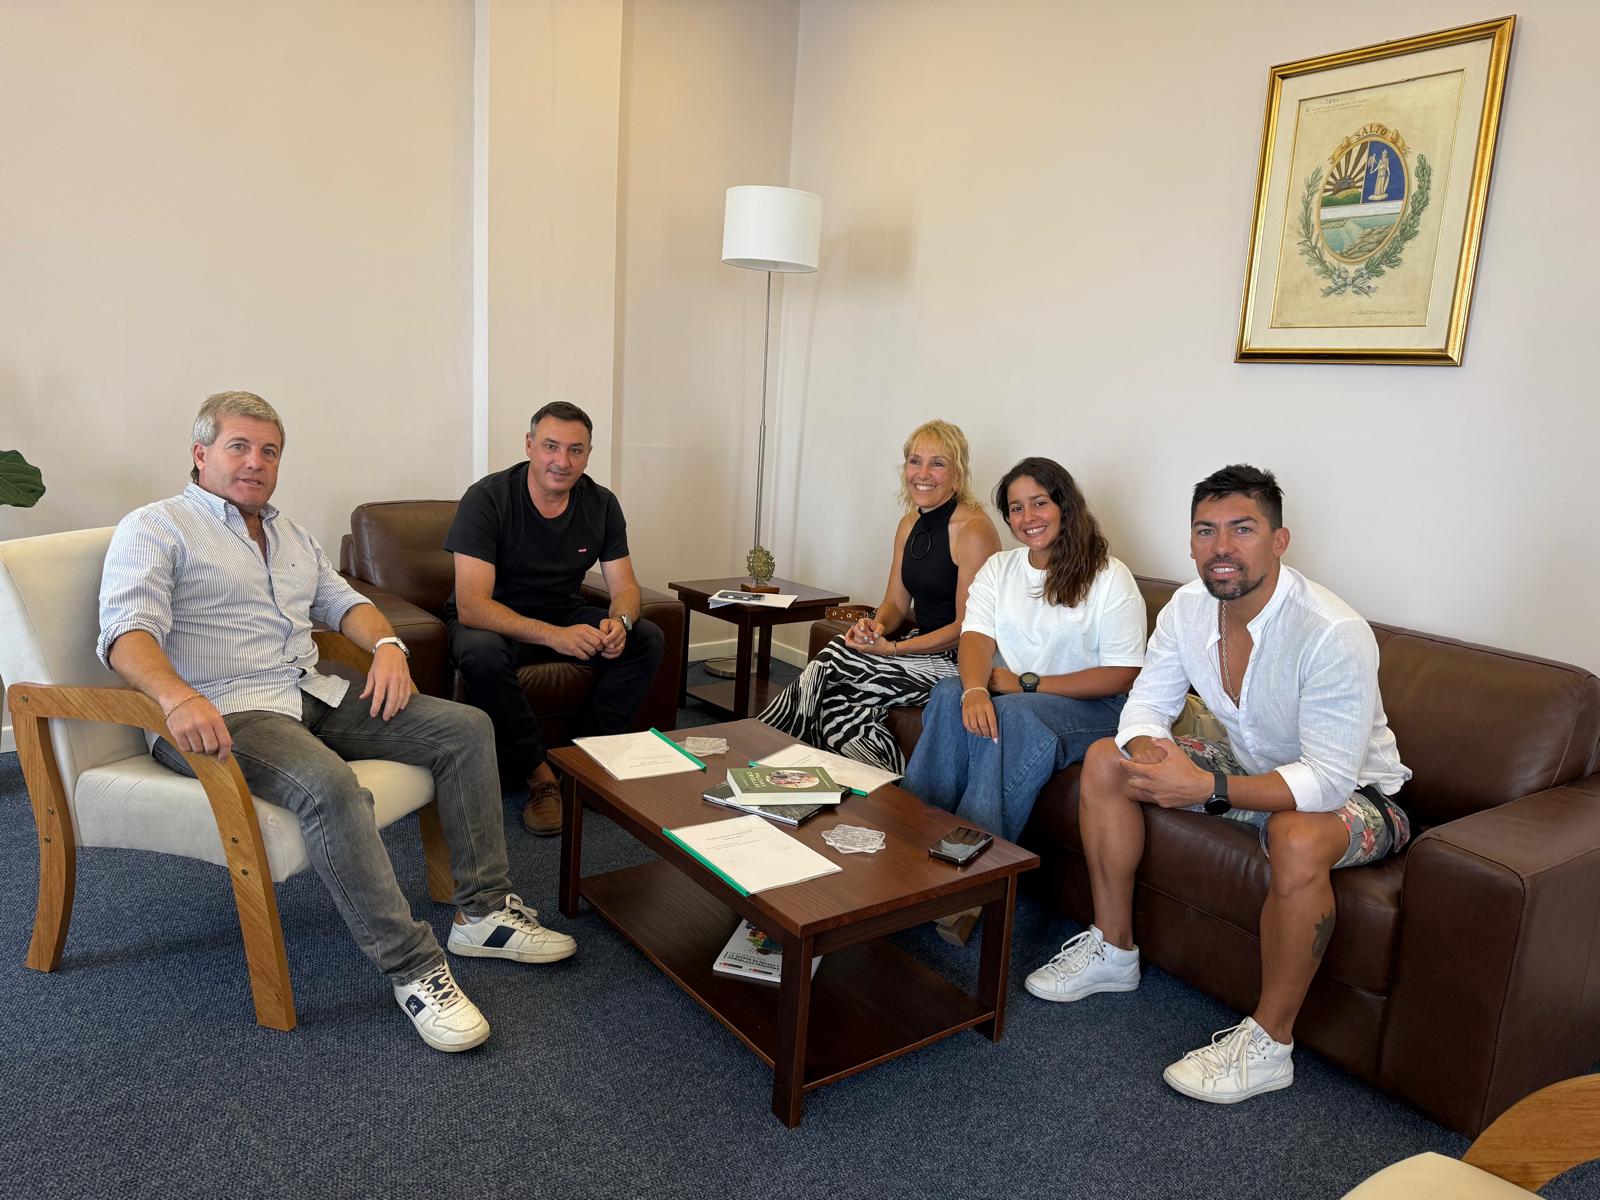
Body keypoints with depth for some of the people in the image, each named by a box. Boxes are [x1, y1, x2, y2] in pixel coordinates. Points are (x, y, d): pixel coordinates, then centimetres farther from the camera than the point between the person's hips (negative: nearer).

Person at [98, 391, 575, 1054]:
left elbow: (341, 600, 24)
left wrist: (386, 642, 0)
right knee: (327, 784, -38)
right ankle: (413, 967, -28)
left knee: (466, 727, -7)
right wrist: (177, 696, -36)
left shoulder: (288, 533, 24)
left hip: (314, 696, 8)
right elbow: (127, 629, -15)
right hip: (228, 714, -7)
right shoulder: (155, 527, 0)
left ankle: (483, 911, -3)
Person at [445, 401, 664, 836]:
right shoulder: (487, 499, -21)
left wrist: (620, 622, -29)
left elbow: (624, 586, -2)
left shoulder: (601, 504, -6)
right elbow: (471, 605, -29)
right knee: (481, 653, -38)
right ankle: (538, 774, -19)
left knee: (647, 638, -16)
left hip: (566, 614, 5)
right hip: (493, 621, -4)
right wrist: (554, 636, -42)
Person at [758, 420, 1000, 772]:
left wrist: (893, 648, -21)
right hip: (919, 647, 8)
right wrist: (877, 625, -9)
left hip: (956, 660, -7)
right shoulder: (909, 524, 11)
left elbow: (968, 628, -16)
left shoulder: (973, 530, -14)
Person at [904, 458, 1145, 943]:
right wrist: (976, 689, -30)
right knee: (951, 695, -28)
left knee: (1012, 717, -35)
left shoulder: (1109, 577, -5)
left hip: (1087, 706, -4)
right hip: (1008, 692, 4)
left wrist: (1026, 683, -16)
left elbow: (1121, 675, -11)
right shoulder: (999, 569, 10)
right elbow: (976, 637, -6)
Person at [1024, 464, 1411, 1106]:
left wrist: (1207, 788, -46)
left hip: (1352, 790, -7)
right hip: (1250, 765, 7)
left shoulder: (1334, 634, -32)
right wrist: (1148, 752, -31)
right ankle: (1113, 950, 7)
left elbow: (1328, 780, -35)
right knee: (1105, 759, -4)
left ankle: (1268, 1043, -19)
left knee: (1297, 836, -41)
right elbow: (1146, 706, -6)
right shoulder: (1187, 608, -11)